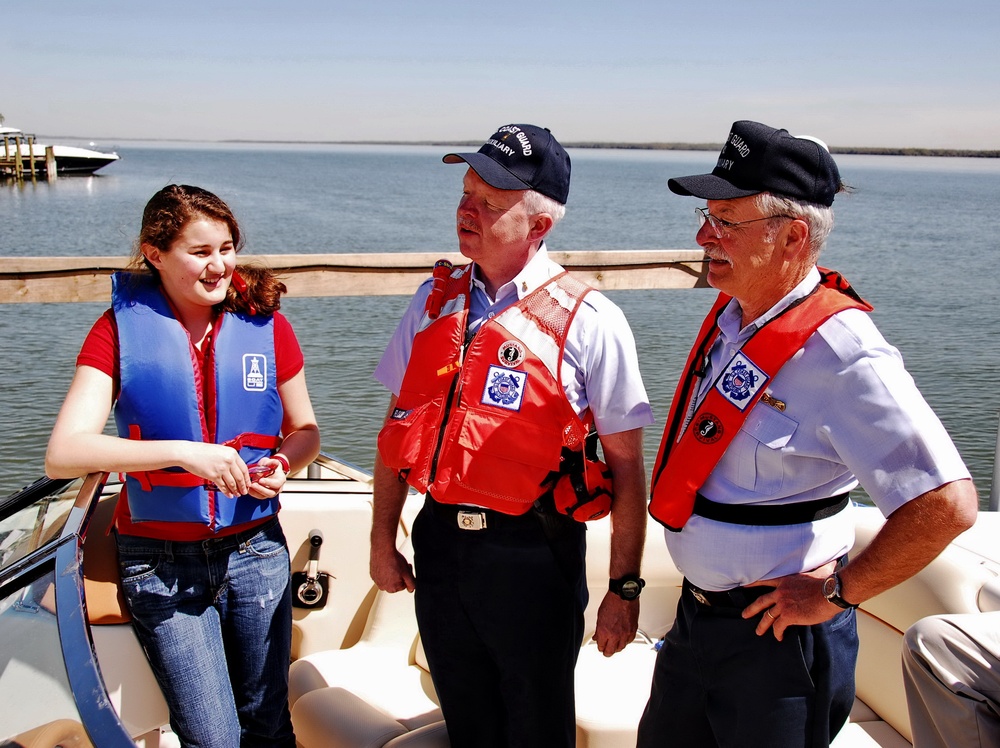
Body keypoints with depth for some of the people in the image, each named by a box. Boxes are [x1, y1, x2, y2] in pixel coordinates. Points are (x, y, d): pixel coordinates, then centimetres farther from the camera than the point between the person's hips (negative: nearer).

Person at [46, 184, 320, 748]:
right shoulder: (121, 328, -8)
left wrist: (282, 464, -13)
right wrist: (183, 452, -28)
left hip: (255, 550, 2)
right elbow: (63, 454, -18)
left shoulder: (265, 324, -2)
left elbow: (304, 430, 9)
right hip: (161, 563, -2)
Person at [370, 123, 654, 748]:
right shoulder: (435, 302, 3)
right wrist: (383, 540, 9)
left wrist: (625, 586, -8)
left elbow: (626, 466, -9)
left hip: (532, 555, -4)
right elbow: (401, 426, 10)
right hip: (440, 542, 4)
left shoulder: (591, 323, -11)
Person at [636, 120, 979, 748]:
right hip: (697, 615, 8)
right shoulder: (732, 315, 1)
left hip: (775, 634, -8)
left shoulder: (840, 351, -25)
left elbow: (946, 504, -28)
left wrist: (836, 594, -18)